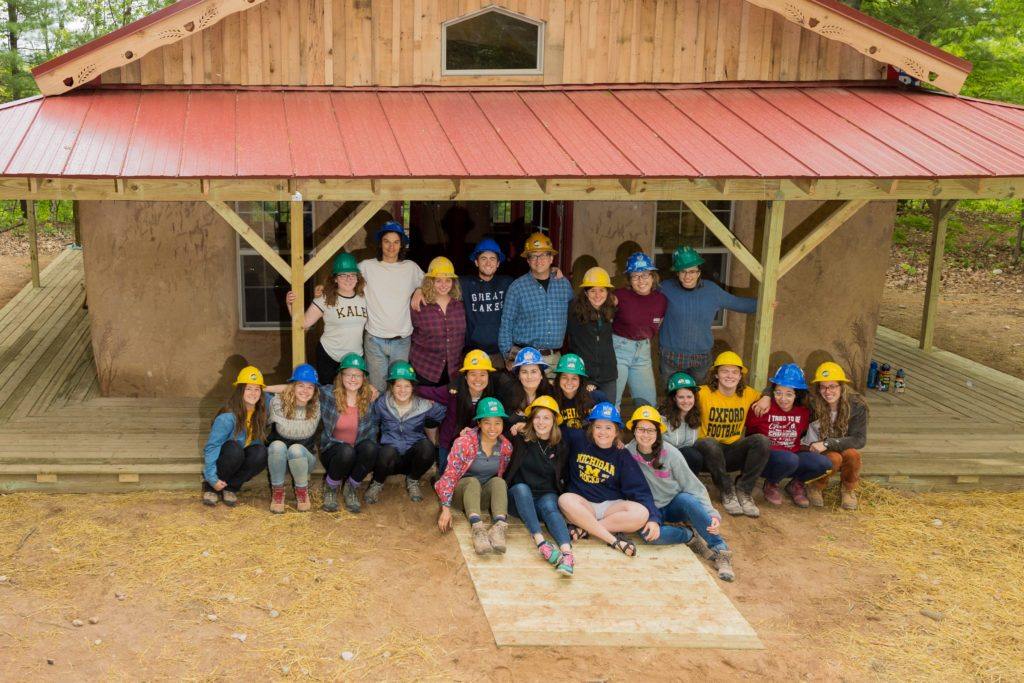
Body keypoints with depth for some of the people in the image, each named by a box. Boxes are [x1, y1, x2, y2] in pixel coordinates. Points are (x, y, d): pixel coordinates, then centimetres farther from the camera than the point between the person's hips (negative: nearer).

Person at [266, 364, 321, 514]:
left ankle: (302, 491, -9)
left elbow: (309, 430, -20)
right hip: (278, 457, 0)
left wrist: (284, 420, -15)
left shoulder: (316, 406, -8)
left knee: (295, 449, -34)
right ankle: (277, 491, -13)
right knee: (277, 445, -34)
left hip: (304, 457, 0)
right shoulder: (278, 401, -12)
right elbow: (283, 430, -20)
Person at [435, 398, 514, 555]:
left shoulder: (506, 446, -4)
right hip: (462, 492, -3)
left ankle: (500, 526, -48)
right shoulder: (464, 443, -16)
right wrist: (445, 508, -26)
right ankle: (478, 528, -56)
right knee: (472, 481, -34)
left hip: (485, 496, 3)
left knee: (498, 482, -27)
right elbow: (449, 475, -18)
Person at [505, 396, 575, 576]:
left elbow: (562, 477, 19)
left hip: (547, 496, 1)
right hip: (519, 499, -1)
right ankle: (541, 543, -50)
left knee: (549, 506, -33)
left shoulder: (560, 447, 10)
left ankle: (567, 553, -57)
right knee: (521, 487, -35)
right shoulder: (520, 439, 4)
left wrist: (561, 494, 5)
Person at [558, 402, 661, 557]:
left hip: (612, 505, 1)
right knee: (565, 500, -35)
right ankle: (614, 540, -35)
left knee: (641, 514, -30)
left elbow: (640, 490, -4)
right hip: (582, 504, 0)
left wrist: (653, 518, -18)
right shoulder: (578, 440, 3)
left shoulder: (622, 456, 3)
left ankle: (584, 529, -25)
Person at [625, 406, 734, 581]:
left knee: (686, 499, -35)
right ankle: (691, 537, -11)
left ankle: (720, 550, -25)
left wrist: (712, 514, -22)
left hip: (675, 504, 0)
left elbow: (693, 487, -11)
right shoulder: (627, 454, -11)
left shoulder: (670, 453, -11)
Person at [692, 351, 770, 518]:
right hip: (709, 454, -3)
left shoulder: (748, 394, 5)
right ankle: (727, 492, -18)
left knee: (762, 440, -24)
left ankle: (743, 491, -13)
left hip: (733, 454, 4)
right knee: (709, 443, -39)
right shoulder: (703, 393, -9)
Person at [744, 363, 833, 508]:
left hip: (793, 455, 5)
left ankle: (796, 484, 9)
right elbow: (751, 436, 1)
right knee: (790, 459, -38)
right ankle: (771, 484, -3)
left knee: (824, 464, -23)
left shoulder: (804, 412, 2)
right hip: (764, 459, -4)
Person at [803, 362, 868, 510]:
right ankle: (816, 487, -2)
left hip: (844, 450, 1)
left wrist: (827, 444, -30)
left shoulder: (857, 405, -16)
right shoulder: (812, 403, -18)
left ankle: (849, 490, -2)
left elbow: (860, 440, -21)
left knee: (852, 453, -32)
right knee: (835, 458, -33)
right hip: (816, 454, -1)